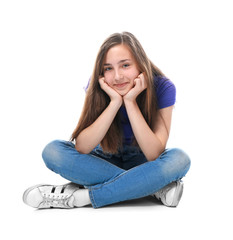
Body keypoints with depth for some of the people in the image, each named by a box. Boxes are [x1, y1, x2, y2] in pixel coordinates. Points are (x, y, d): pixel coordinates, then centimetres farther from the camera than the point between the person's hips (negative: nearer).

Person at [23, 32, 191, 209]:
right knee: (53, 151, -25)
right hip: (106, 160, 2)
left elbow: (154, 155, -27)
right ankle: (156, 188, -26)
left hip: (141, 163, -2)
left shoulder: (162, 88, -21)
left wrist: (130, 102, -34)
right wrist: (115, 101, -34)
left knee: (179, 159, -33)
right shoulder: (98, 87, -17)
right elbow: (81, 148, -26)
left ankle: (81, 197, -28)